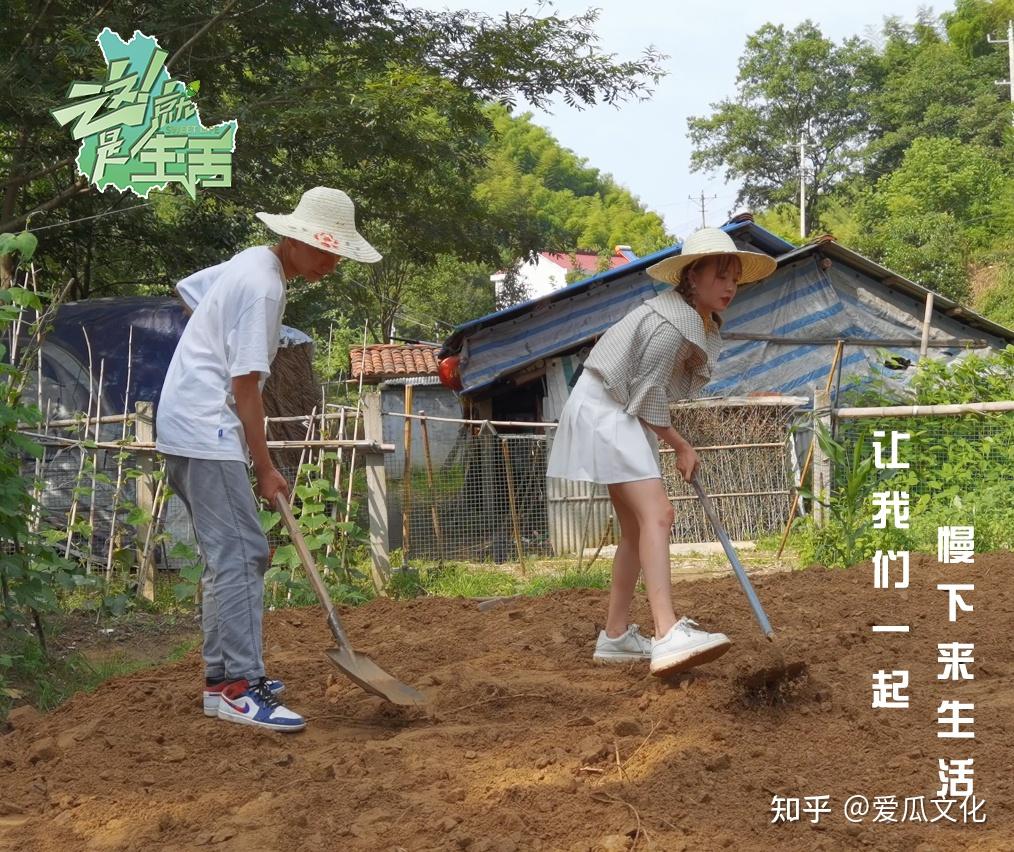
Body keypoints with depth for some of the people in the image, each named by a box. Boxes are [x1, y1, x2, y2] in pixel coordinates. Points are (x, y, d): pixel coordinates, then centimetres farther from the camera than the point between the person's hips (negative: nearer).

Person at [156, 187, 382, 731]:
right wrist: (265, 468, -12)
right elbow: (244, 386, -17)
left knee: (226, 554, 14)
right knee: (241, 553, -13)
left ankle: (221, 676, 19)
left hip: (186, 426, 11)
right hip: (206, 433, -11)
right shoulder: (265, 287, -17)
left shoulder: (249, 261, 13)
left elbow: (187, 288, 27)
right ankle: (239, 687, -15)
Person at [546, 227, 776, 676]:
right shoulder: (669, 325, -24)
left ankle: (615, 636, 19)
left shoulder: (703, 320, 8)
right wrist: (681, 447, -4)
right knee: (656, 513, -23)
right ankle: (668, 636, -35)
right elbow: (647, 403, -18)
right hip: (603, 409, -11)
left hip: (625, 415, 11)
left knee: (636, 527, 12)